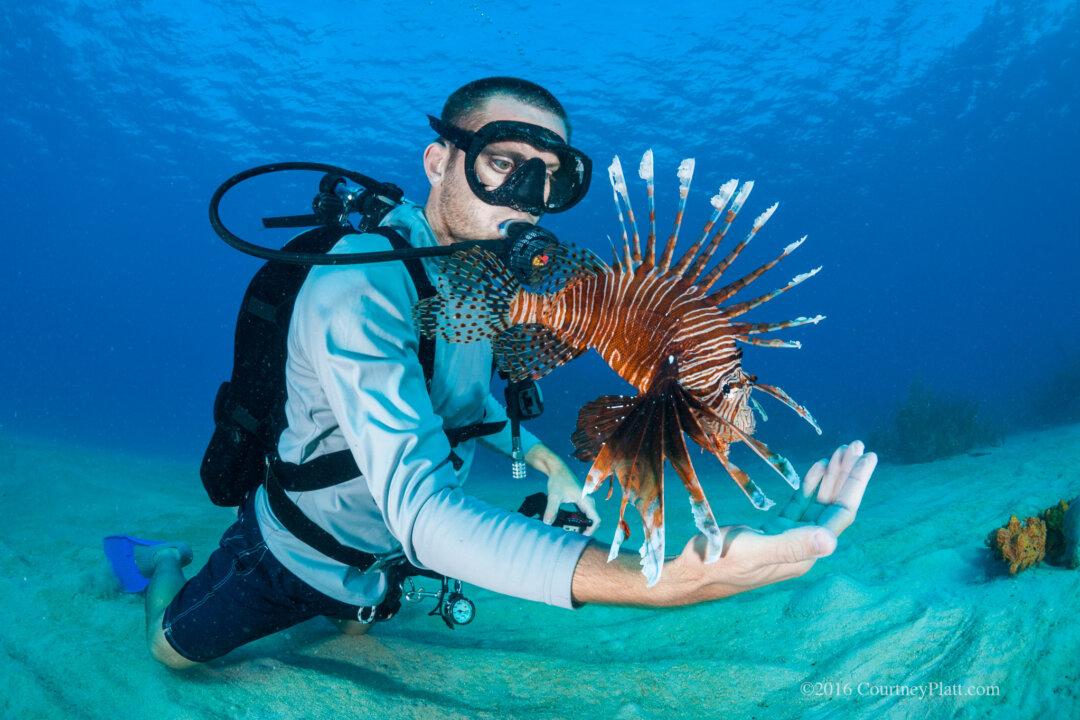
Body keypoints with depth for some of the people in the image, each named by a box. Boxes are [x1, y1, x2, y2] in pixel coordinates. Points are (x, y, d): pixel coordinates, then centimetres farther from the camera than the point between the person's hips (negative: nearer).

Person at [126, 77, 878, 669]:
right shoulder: (360, 288, -37)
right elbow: (418, 507, -48)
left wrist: (548, 462, -3)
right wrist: (663, 581, -59)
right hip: (297, 553, -6)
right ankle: (167, 566, 47)